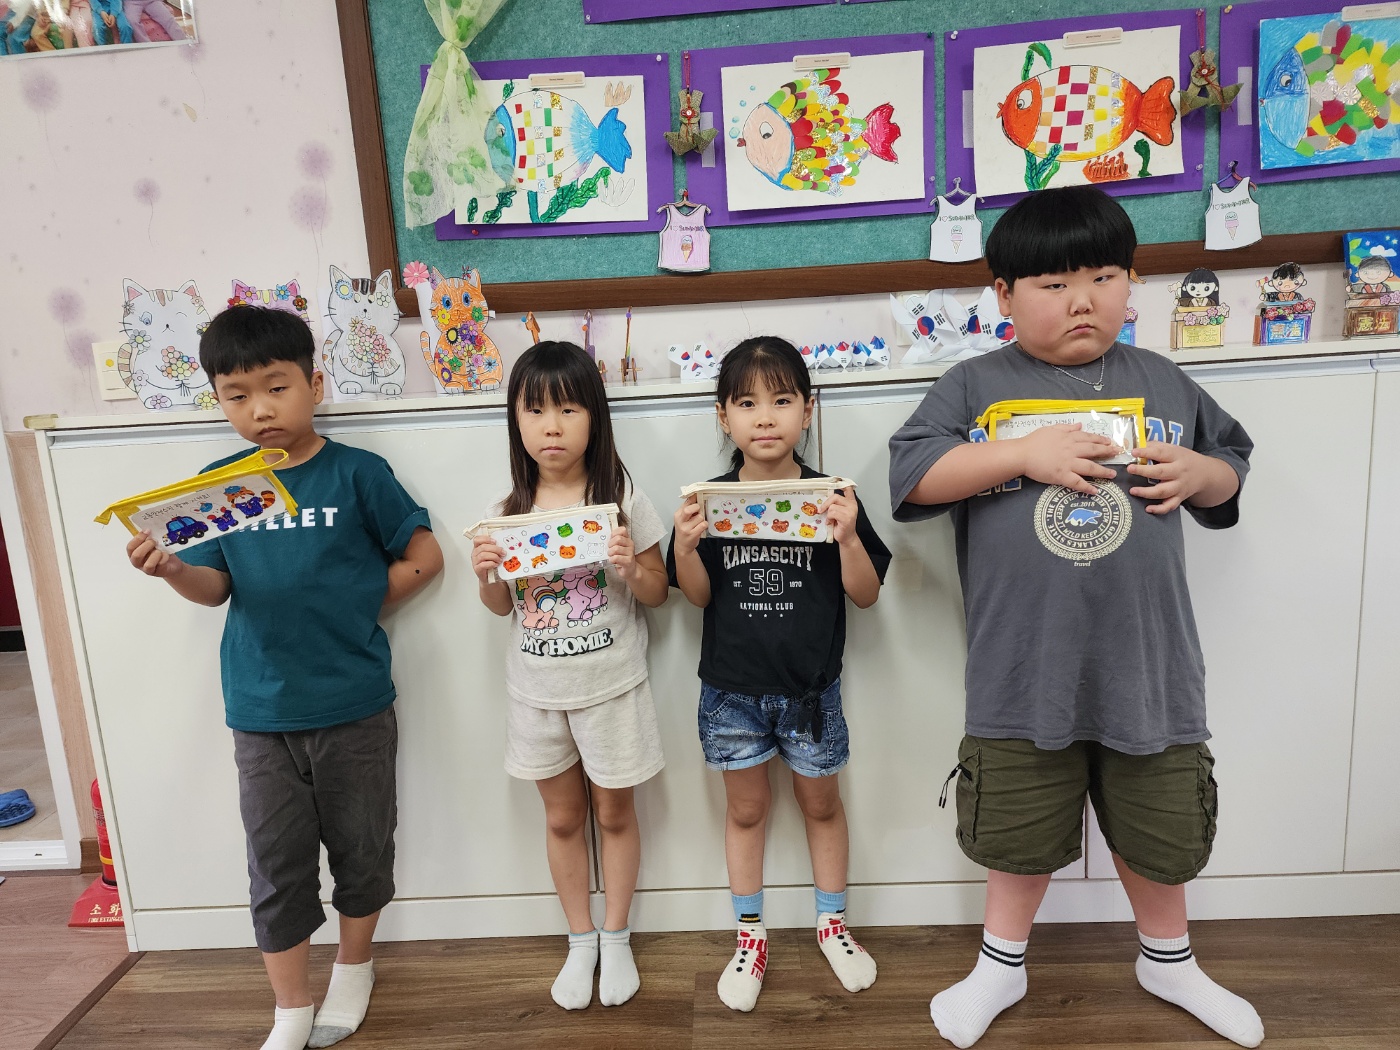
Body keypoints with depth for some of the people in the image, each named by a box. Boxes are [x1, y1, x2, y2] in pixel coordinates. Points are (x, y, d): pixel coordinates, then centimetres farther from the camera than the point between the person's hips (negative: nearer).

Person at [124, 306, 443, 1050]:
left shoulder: (356, 473, -8)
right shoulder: (216, 483, 2)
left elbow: (423, 557, -3)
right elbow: (216, 586, 4)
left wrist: (356, 609, -6)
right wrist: (171, 570, -15)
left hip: (353, 706, -2)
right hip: (261, 712, 2)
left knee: (360, 847, 14)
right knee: (277, 865, 11)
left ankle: (353, 967, 40)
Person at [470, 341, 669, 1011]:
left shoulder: (622, 498, -11)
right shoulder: (510, 510, -3)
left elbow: (657, 593, -3)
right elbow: (502, 607, 6)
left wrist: (630, 565, -24)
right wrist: (485, 574, -15)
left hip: (612, 688, -2)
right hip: (537, 693, 3)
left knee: (614, 814, 14)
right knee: (562, 818, 17)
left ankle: (616, 937, 36)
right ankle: (580, 939, 37)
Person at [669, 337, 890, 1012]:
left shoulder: (831, 498, -9)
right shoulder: (709, 501, -6)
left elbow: (865, 595, -7)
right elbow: (698, 596, -2)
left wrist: (848, 537, -25)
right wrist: (686, 545, -21)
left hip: (810, 687, 0)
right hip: (732, 686, 1)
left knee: (821, 803, 19)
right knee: (745, 809, 17)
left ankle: (832, 922, 43)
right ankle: (750, 936, 37)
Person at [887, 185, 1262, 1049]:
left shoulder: (1163, 383, 6)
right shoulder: (975, 386, -3)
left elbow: (1231, 470, 16)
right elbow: (912, 475, -14)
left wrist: (1199, 473, -7)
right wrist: (1024, 454, -20)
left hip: (1147, 664, 3)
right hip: (1023, 672, -2)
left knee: (1160, 827, 21)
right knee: (1022, 830, 16)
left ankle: (1169, 960, 49)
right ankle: (1003, 962, 41)